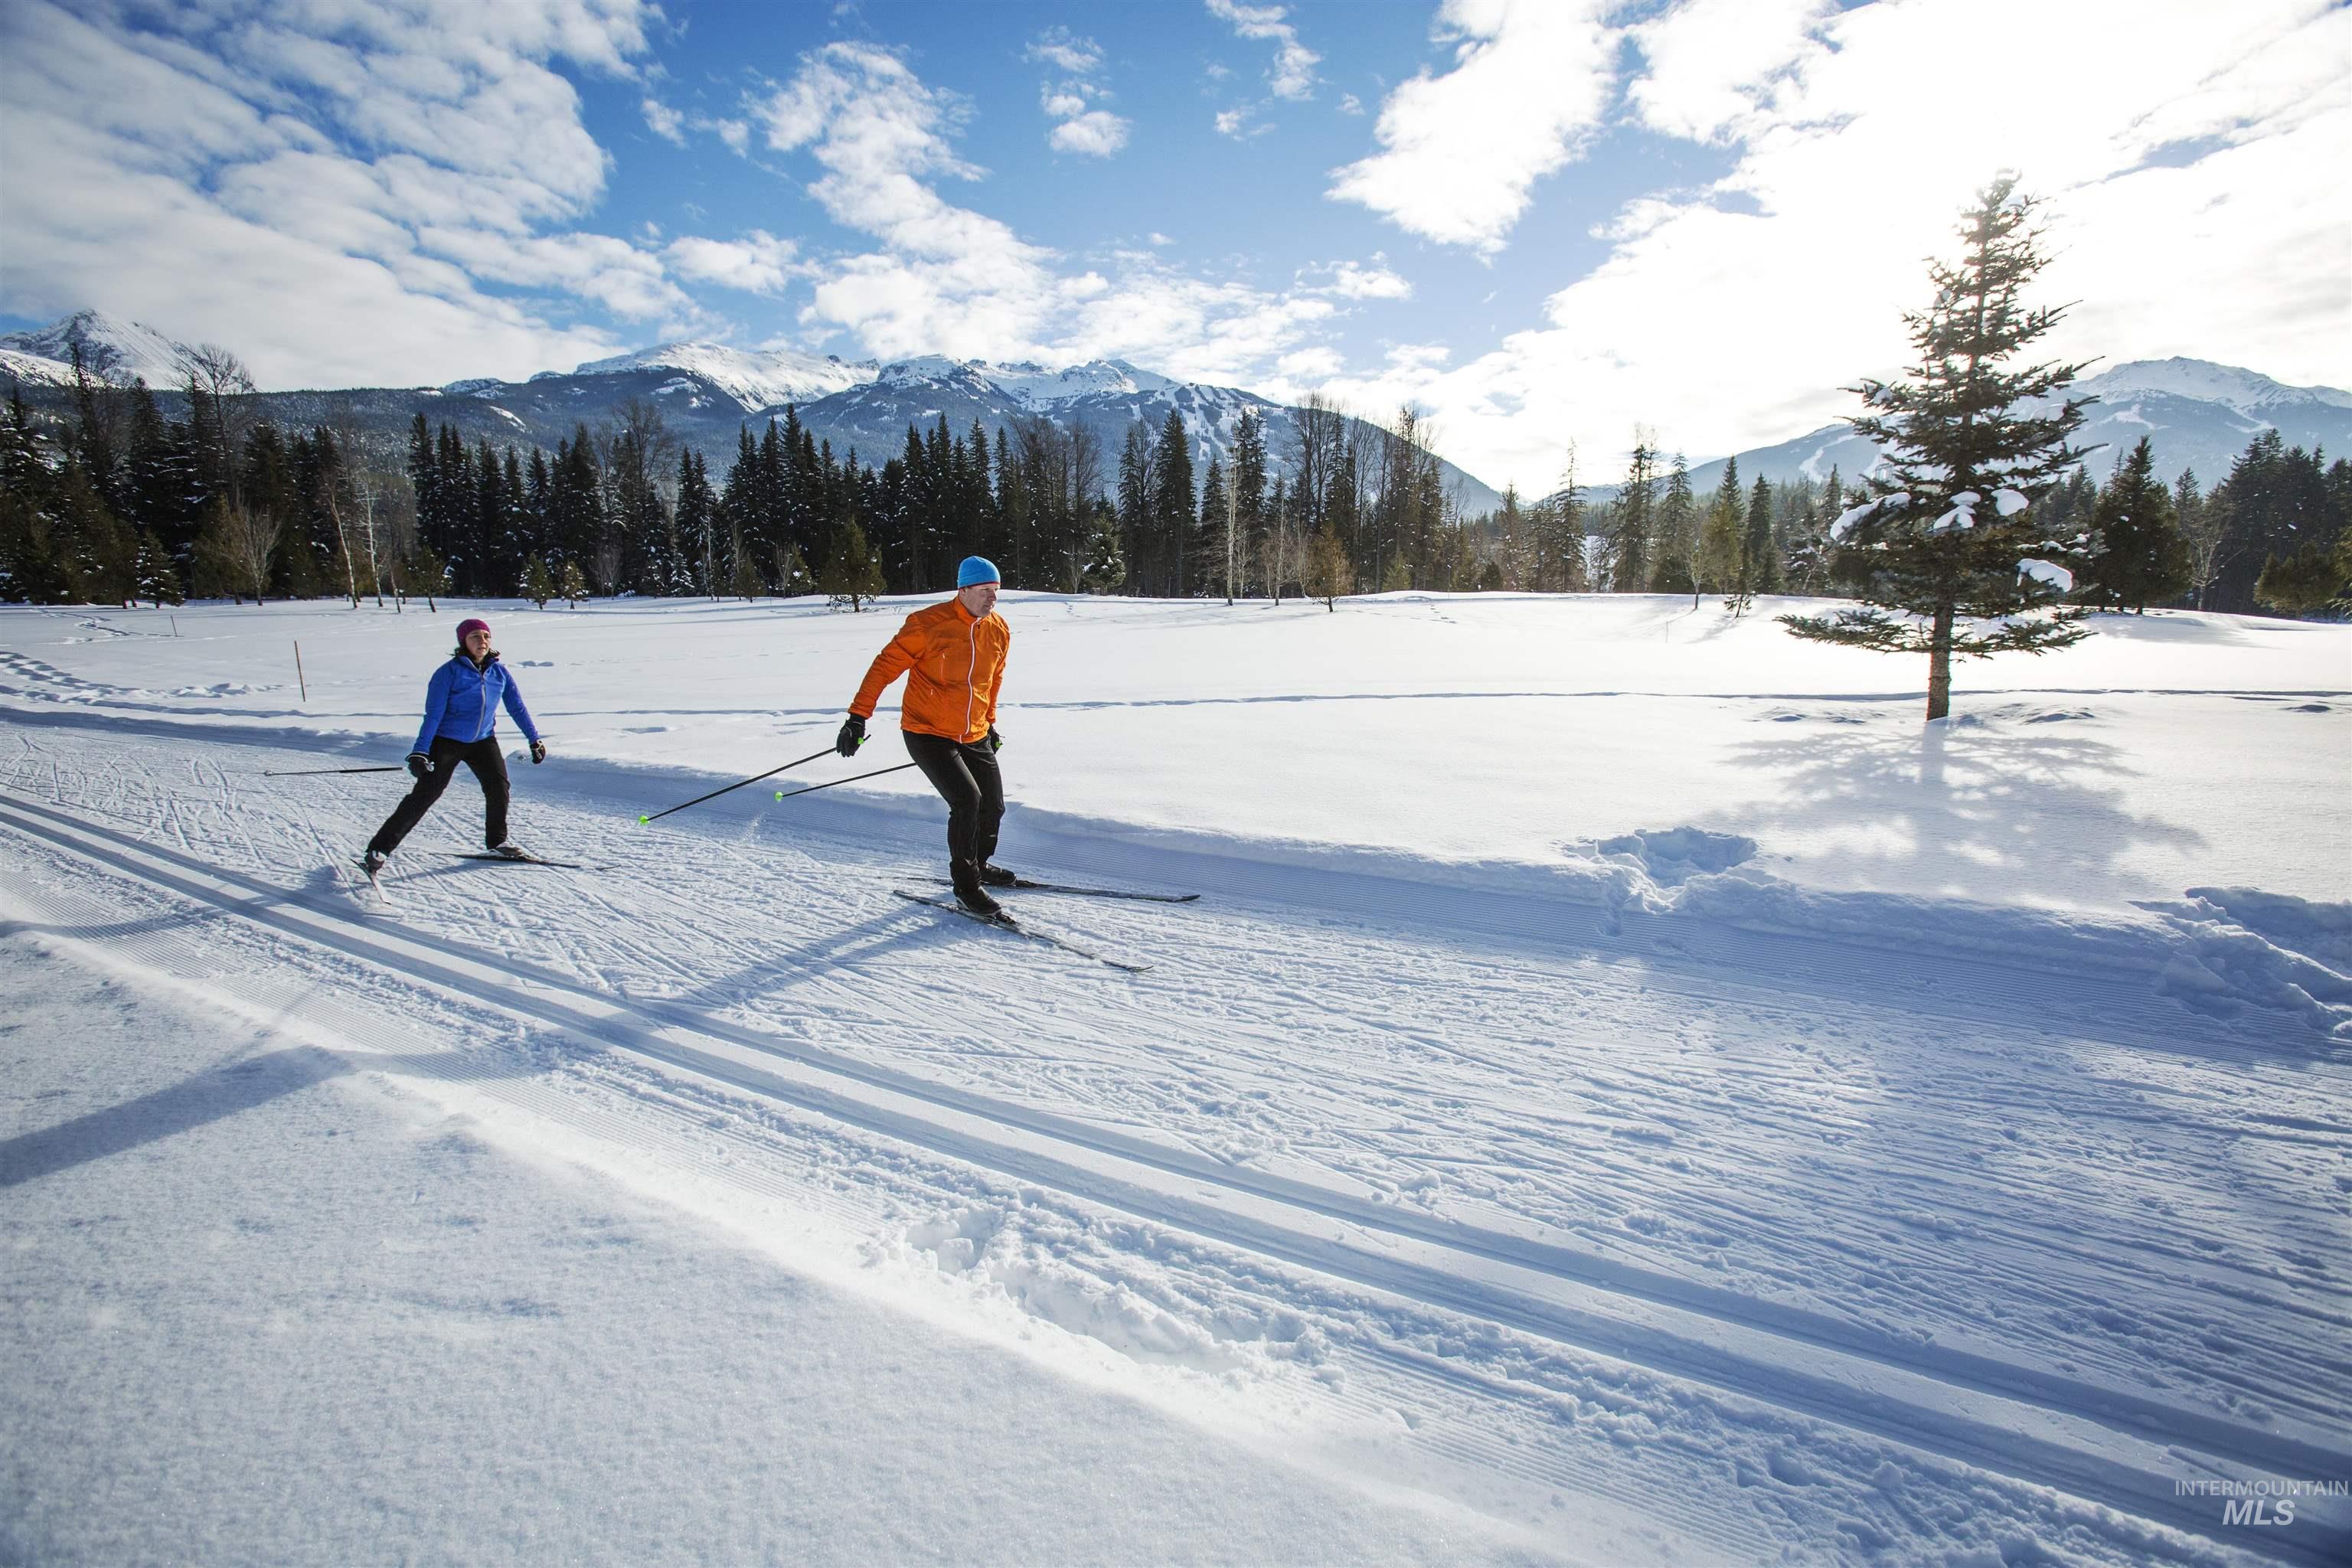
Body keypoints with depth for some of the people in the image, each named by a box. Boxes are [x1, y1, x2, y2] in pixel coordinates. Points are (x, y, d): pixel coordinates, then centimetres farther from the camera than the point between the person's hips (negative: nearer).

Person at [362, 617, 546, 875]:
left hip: (483, 741, 4)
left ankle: (497, 842, 12)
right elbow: (433, 714, -15)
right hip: (447, 741, -4)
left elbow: (517, 707, 10)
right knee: (425, 794, -8)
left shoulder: (499, 672, 1)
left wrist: (535, 740, 9)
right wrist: (420, 752, -21)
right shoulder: (450, 672, -13)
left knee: (499, 786, -8)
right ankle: (379, 849, -1)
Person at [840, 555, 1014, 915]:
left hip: (975, 737, 7)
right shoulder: (929, 624, -17)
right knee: (967, 800, -19)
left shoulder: (999, 631, 1)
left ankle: (979, 865, 39)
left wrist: (990, 724, 24)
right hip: (927, 733, -6)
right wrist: (858, 717, -16)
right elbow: (886, 666, -13)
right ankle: (966, 886, -2)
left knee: (993, 806, 11)